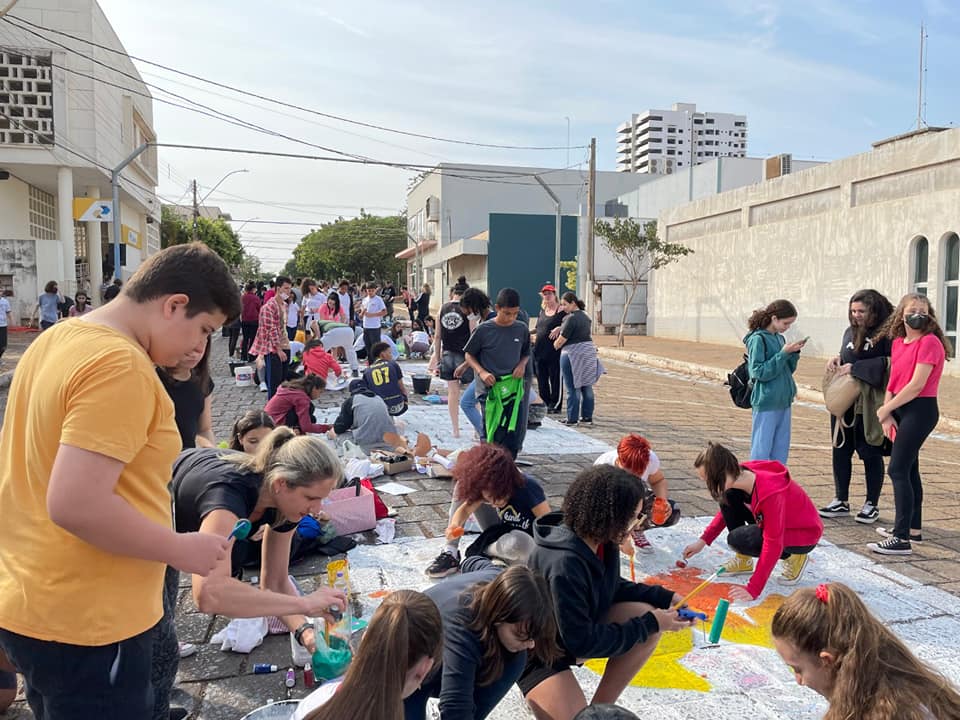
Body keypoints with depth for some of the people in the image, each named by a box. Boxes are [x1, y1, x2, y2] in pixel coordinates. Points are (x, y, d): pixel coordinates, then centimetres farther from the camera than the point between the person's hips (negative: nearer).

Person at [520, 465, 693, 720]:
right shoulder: (564, 565, -36)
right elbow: (581, 642, -28)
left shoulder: (600, 540, -10)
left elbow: (611, 587, 10)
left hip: (579, 629, 9)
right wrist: (648, 624, -21)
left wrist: (665, 598, -3)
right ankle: (540, 695, 4)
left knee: (646, 616, -12)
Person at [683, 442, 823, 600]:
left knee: (738, 540, -26)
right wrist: (703, 541, 2)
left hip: (805, 533, -7)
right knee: (728, 498, -12)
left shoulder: (769, 492, -37)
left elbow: (773, 545, -35)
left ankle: (791, 557, -2)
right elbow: (727, 510, 7)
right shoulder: (741, 476, -14)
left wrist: (753, 590, -35)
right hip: (774, 522, 7)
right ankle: (744, 561, 1)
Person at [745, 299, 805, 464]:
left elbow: (789, 370, 16)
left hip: (783, 402, 8)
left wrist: (794, 353, -1)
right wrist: (783, 353, -17)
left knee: (781, 450, 12)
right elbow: (760, 372, -17)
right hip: (766, 403, -7)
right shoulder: (758, 339, -11)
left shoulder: (779, 338, 10)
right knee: (761, 451, -2)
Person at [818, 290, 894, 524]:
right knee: (840, 450, 10)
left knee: (870, 454, 4)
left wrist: (856, 368, -19)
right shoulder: (850, 332, 13)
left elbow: (890, 363, -19)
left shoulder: (886, 334, -8)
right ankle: (841, 502, 21)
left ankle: (872, 504, 18)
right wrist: (837, 359, 3)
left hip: (870, 404, -6)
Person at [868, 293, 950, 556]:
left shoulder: (929, 342, -13)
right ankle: (913, 529, 29)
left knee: (898, 470, -11)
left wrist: (885, 408, -11)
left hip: (920, 410, -8)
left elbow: (916, 386, -18)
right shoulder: (898, 343, 10)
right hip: (901, 410, 8)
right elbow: (892, 381, 8)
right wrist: (887, 413, -4)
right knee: (909, 469, 16)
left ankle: (901, 539, -9)